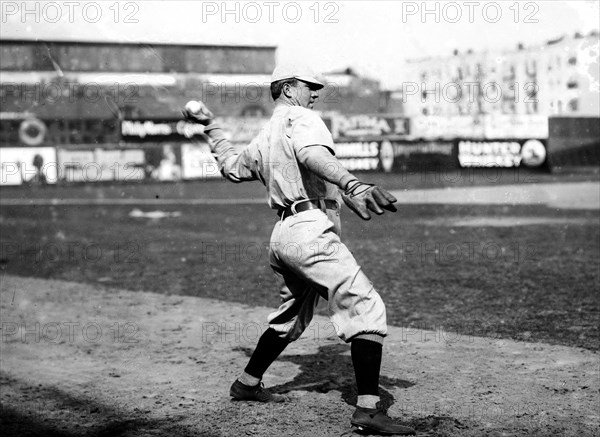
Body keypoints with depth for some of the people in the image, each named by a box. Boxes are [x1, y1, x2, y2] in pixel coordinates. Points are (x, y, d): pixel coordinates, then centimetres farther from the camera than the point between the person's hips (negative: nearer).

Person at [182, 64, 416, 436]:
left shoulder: (262, 141, 23)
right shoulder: (300, 118, -2)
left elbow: (231, 165, 37)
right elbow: (312, 154, -24)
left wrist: (211, 126, 49)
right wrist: (352, 185, -41)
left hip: (282, 236, 10)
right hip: (310, 231, -10)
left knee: (291, 318, 27)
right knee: (367, 308, -14)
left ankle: (248, 384, 39)